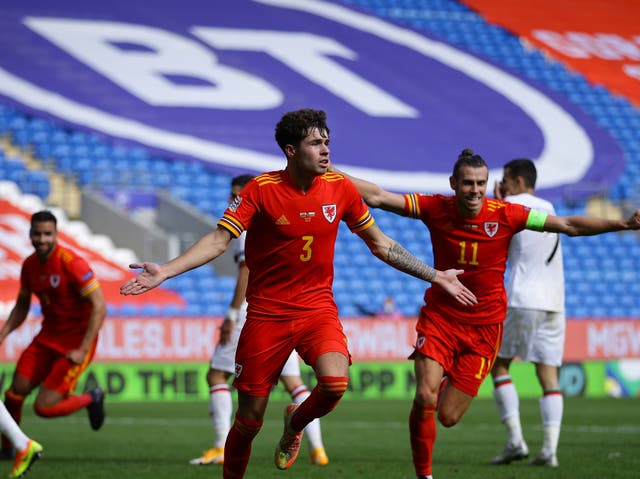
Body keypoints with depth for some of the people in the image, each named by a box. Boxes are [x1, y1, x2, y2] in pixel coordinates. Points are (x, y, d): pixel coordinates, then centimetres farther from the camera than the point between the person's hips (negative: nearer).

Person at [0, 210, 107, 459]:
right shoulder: (29, 265, 2)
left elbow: (99, 306, -21)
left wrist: (83, 350, -24)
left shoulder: (72, 263, -21)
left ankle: (91, 399, 15)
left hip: (76, 341, -6)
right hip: (48, 336, 6)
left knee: (44, 407, -12)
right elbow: (21, 307, 16)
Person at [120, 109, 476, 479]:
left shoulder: (341, 188, -1)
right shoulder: (261, 190, -9)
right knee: (249, 421, 0)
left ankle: (294, 425, 7)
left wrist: (436, 276, 13)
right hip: (266, 315, -2)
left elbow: (380, 244, 11)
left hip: (318, 310, 2)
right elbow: (219, 240, -13)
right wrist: (164, 271, -26)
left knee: (335, 382, -26)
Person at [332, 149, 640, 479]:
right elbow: (378, 197, -9)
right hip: (439, 316, 0)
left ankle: (450, 383, 37)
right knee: (424, 399, -18)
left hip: (484, 325, 0)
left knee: (448, 417, -1)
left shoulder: (506, 215, -11)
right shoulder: (436, 209, -9)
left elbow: (569, 226, -10)